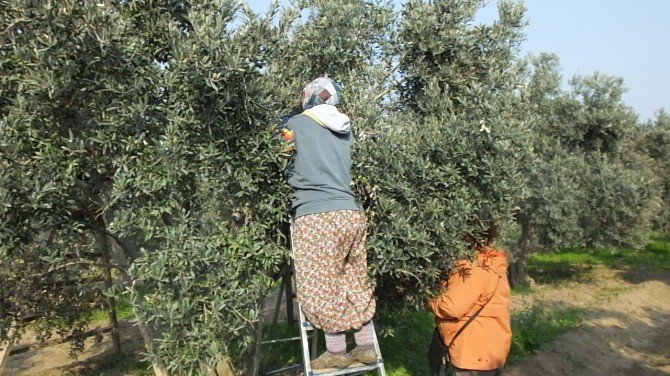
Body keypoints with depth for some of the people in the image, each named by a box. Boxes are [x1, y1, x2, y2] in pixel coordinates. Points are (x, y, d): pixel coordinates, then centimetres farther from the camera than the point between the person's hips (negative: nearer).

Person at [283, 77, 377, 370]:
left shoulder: (296, 123, 3)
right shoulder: (344, 129, 16)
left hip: (317, 216, -6)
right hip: (351, 214, 6)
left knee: (321, 288, 3)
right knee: (355, 283, 14)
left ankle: (336, 352, 10)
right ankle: (366, 347, 20)